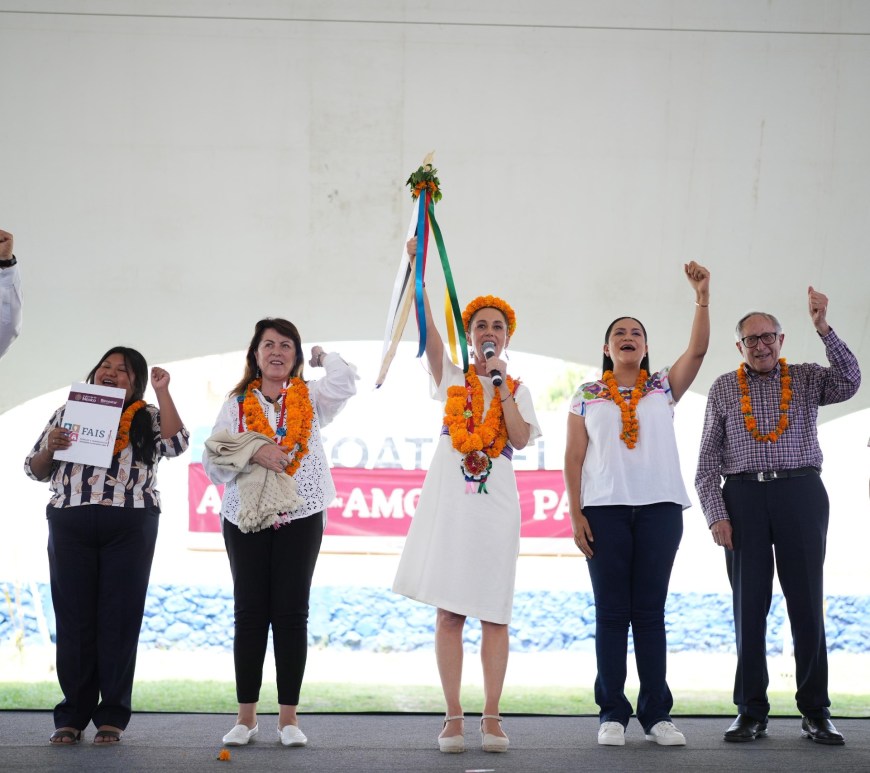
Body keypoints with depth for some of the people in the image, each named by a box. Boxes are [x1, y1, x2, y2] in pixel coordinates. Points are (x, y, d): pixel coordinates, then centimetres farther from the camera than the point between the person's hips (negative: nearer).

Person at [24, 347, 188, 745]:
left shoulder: (147, 418, 13)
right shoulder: (67, 412, 17)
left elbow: (175, 443, -7)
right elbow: (36, 470, 17)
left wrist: (163, 392, -5)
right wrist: (50, 447, -4)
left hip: (130, 526, -1)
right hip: (70, 522, 1)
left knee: (120, 618, -1)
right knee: (74, 618, 1)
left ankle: (112, 716, 4)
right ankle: (72, 715, 7)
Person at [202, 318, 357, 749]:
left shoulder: (311, 399, 9)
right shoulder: (237, 405, 9)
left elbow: (346, 382, -12)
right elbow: (213, 460, 1)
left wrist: (321, 356, 6)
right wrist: (253, 452, -15)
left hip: (301, 518, 0)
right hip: (246, 519, 1)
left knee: (291, 614, 1)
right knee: (250, 614, 2)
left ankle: (288, 717, 5)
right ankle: (246, 717, 7)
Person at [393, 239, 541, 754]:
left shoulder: (518, 391, 13)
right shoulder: (450, 375, 11)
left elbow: (521, 439, -4)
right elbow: (426, 321, -2)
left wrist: (500, 383, -3)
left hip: (496, 501, 1)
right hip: (450, 497, -1)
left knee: (494, 613, -1)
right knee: (449, 611, -1)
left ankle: (492, 717, 4)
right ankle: (453, 717, 2)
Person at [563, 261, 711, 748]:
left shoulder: (664, 388, 12)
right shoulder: (587, 397, 10)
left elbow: (698, 349, -3)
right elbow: (573, 458, 6)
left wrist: (703, 297, -14)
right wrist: (575, 515, -3)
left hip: (660, 507, 0)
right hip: (605, 510, 0)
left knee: (650, 611, 1)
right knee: (612, 612, 0)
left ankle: (657, 713, 2)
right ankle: (613, 714, 3)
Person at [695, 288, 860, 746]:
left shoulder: (806, 379, 9)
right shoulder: (723, 389, 11)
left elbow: (849, 383, -12)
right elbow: (707, 461, 8)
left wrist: (823, 328, -19)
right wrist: (715, 515, -3)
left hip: (800, 493, -1)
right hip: (743, 497, 1)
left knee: (807, 602, 0)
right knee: (749, 604, 2)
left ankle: (815, 712, 6)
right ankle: (751, 712, 7)